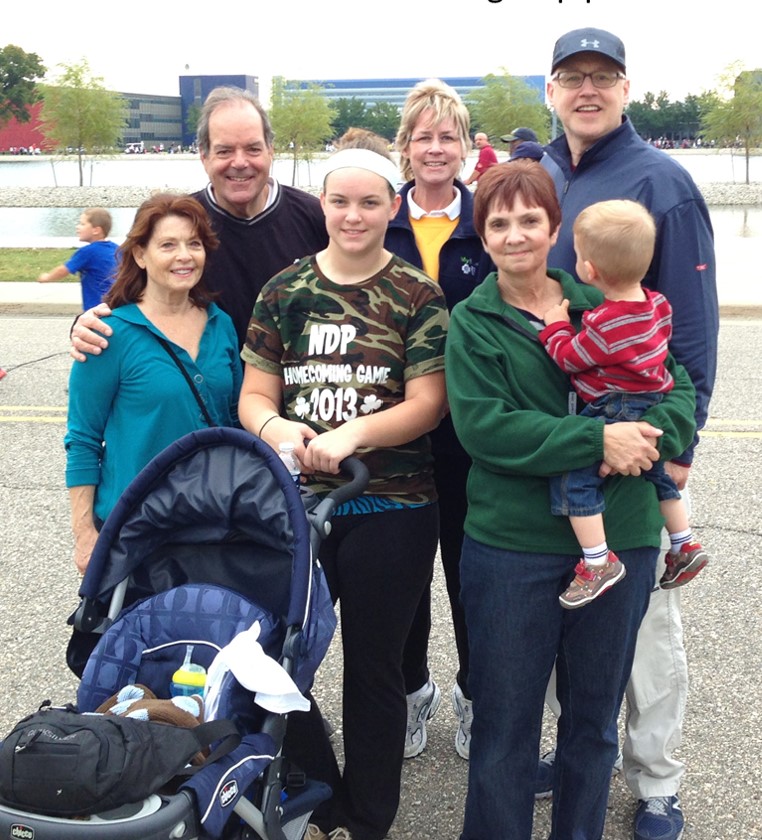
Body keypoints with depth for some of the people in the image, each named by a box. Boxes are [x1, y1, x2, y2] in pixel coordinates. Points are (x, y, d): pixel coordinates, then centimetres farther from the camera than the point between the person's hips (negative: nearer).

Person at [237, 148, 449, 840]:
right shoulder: (284, 290, 5)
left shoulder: (418, 296, -3)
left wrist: (352, 433, -24)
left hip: (391, 512, -3)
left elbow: (428, 404, -9)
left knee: (373, 669, 11)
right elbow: (254, 396, 4)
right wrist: (276, 428, -18)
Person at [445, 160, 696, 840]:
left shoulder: (605, 306, 6)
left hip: (619, 540, 3)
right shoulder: (471, 323, -3)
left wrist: (654, 433, -18)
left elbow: (678, 387, 4)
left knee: (595, 715, 17)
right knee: (504, 719, 8)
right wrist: (599, 439, -22)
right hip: (511, 546, -3)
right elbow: (482, 426, -16)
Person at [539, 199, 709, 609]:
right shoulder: (657, 304, 1)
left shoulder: (605, 325, -25)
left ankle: (598, 561, -9)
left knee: (573, 476, -8)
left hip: (615, 414, -10)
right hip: (653, 412, 10)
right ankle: (685, 545, 37)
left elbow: (568, 359, -13)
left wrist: (556, 325, 1)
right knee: (656, 472, 29)